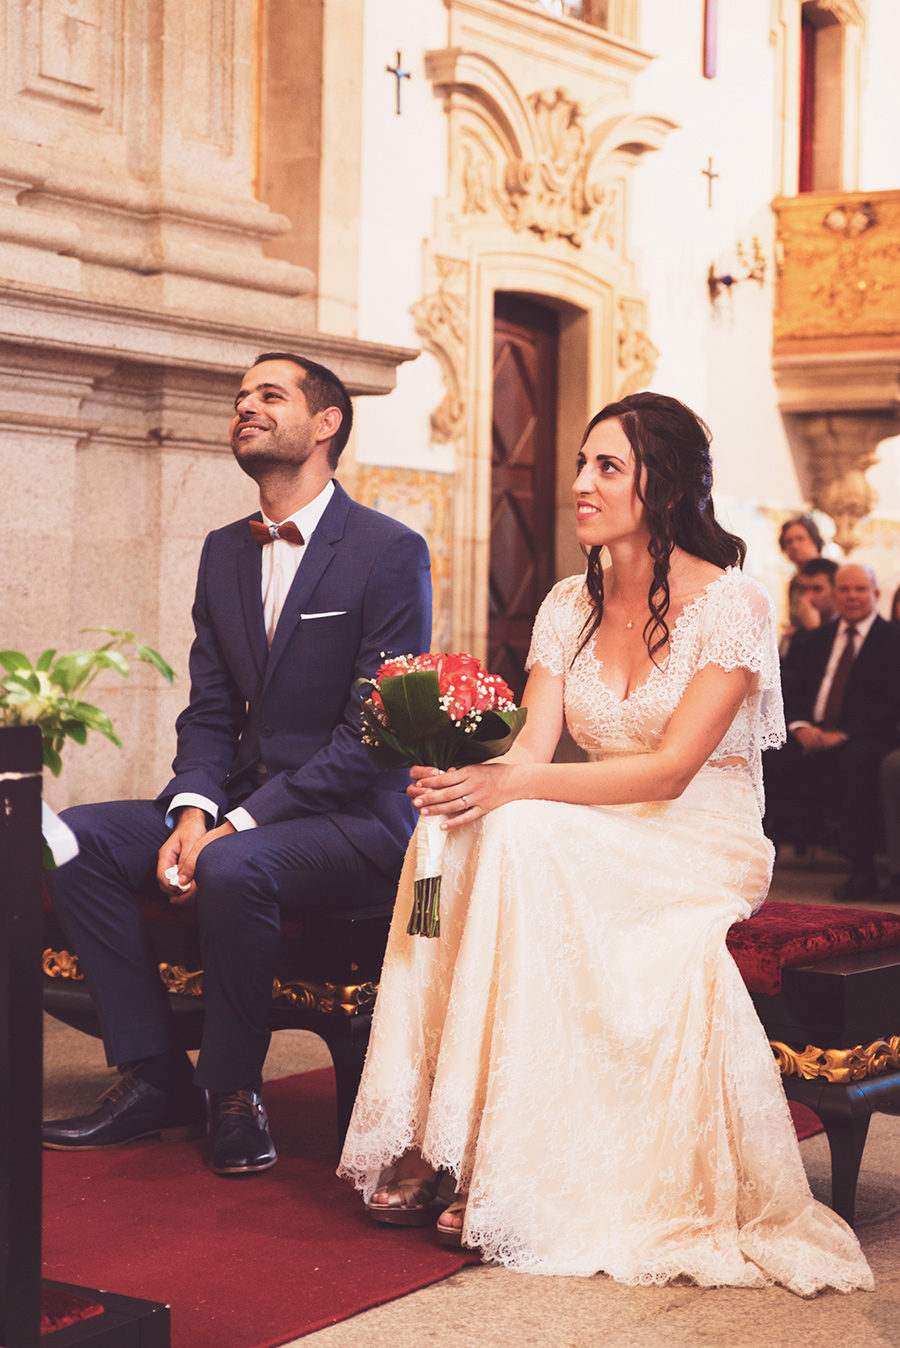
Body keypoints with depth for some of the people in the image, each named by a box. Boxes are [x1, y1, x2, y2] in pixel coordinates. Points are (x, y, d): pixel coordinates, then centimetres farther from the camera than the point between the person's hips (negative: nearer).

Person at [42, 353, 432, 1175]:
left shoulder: (390, 551, -8)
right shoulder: (224, 553, 14)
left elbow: (376, 730, -15)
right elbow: (210, 713, 12)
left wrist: (239, 825, -21)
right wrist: (193, 811, -11)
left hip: (357, 819, -7)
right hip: (240, 808, 7)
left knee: (235, 868, -36)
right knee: (76, 838, -12)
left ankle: (235, 1091, -13)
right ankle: (154, 1076, -6)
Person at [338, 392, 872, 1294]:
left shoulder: (732, 607, -10)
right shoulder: (568, 607, 8)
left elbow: (670, 768, -20)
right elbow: (533, 751, -2)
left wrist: (511, 789, -30)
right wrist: (467, 778, -27)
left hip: (701, 855, -5)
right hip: (593, 848, 5)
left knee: (518, 836, -34)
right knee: (459, 838, -27)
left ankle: (500, 1172, -30)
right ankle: (429, 1142, -27)